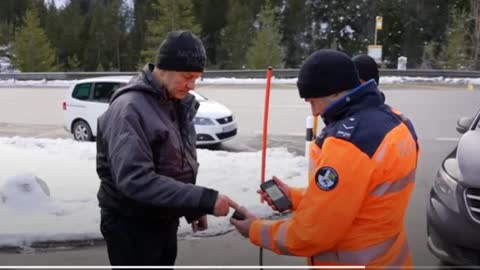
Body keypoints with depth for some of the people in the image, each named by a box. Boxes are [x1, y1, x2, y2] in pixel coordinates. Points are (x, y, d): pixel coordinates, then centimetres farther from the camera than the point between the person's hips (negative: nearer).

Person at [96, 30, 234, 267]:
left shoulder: (178, 103, 4)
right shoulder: (129, 108, -24)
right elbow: (135, 179, -34)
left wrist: (193, 208, 10)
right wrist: (205, 199, -35)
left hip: (164, 220, 8)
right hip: (131, 226, -8)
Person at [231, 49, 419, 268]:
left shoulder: (348, 143, -27)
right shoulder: (393, 122, 0)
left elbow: (311, 233, -22)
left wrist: (256, 231, -7)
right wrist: (296, 198, 6)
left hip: (354, 261, -8)